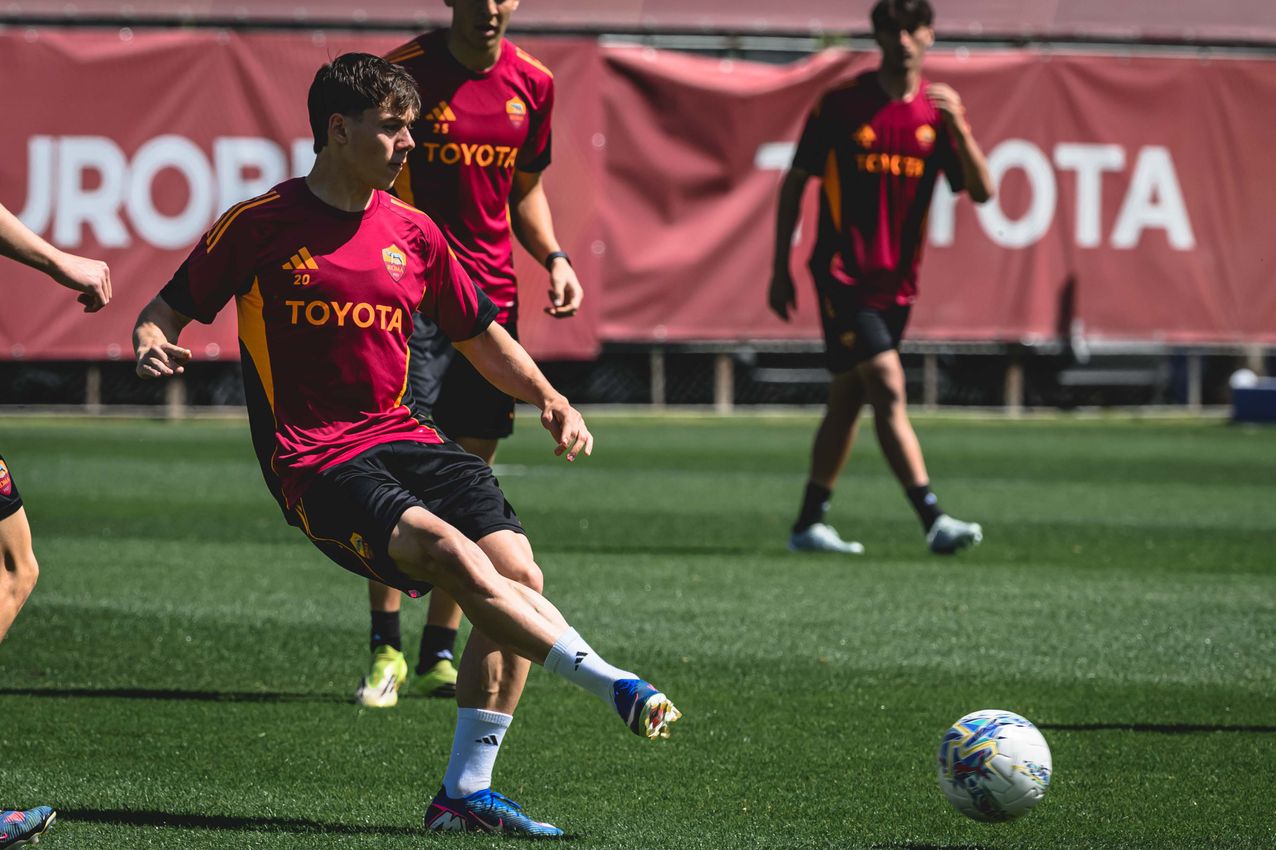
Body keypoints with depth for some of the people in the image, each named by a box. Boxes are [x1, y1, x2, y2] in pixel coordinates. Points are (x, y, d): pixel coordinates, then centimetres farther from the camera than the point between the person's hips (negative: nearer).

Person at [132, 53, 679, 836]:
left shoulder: (412, 233, 13)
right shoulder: (260, 226, 0)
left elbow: (482, 338, 24)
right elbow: (171, 308, 8)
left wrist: (550, 401, 8)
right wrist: (151, 346, -16)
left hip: (404, 439, 6)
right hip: (317, 464, -6)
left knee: (519, 575, -15)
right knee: (451, 553, -30)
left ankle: (465, 794, -9)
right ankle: (614, 685, -33)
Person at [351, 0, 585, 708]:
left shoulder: (532, 85, 7)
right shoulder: (404, 72, -8)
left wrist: (552, 257, 4)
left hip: (494, 297, 5)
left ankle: (440, 654, 12)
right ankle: (386, 650, -6)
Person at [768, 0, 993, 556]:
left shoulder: (938, 110, 5)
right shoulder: (841, 105, -4)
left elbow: (982, 192, -3)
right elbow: (794, 182, 3)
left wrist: (958, 126, -19)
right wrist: (780, 268, 2)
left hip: (897, 281, 5)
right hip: (843, 275, -5)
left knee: (847, 402, 11)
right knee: (888, 389, -17)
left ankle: (809, 524, 21)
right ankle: (934, 521, -24)